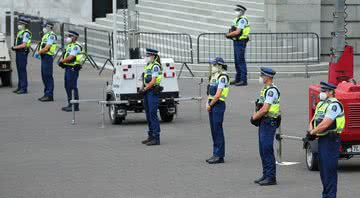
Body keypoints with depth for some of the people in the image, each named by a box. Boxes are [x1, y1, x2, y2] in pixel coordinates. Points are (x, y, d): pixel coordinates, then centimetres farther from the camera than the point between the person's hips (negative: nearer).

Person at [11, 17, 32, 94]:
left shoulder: (26, 33, -14)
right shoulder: (20, 32, 17)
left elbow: (23, 45, -19)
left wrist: (15, 47, -12)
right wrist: (14, 47, 3)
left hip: (23, 53, -10)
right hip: (18, 53, 10)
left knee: (22, 70, -9)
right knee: (19, 70, 12)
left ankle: (24, 88, -7)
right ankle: (20, 87, 18)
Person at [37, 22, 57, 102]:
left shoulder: (51, 36, -14)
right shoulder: (45, 35, 18)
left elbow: (46, 48, -18)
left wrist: (39, 52, -4)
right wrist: (39, 52, 2)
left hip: (48, 57, -10)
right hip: (44, 57, 10)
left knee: (48, 76, -9)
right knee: (44, 76, 12)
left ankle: (49, 95, -7)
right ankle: (46, 94, 19)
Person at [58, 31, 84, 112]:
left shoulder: (76, 46, -14)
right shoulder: (69, 45, 18)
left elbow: (70, 57, -22)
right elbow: (65, 56, 21)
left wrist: (62, 61, -8)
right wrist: (62, 61, 1)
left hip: (73, 68, -10)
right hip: (68, 68, 10)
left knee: (73, 86, -10)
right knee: (67, 87, 14)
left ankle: (76, 106, -8)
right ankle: (70, 104, 23)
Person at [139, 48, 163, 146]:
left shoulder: (155, 66, -12)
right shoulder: (148, 65, 17)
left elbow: (153, 81, -17)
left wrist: (144, 89, -12)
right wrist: (142, 89, 7)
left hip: (153, 92, -10)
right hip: (147, 93, 10)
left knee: (153, 114, -11)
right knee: (148, 114, 12)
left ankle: (156, 138, -12)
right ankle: (151, 136, 19)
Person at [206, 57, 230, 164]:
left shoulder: (222, 77, -13)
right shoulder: (214, 76, 16)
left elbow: (218, 95, -17)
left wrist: (210, 105, -9)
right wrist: (208, 103, 6)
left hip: (218, 104, -9)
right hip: (212, 105, 9)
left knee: (218, 130, -8)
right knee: (213, 130, 11)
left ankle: (219, 156, -6)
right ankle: (216, 154, 16)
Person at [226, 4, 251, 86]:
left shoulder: (242, 20, -15)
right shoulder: (237, 19, 17)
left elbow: (237, 32, -21)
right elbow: (234, 31, 19)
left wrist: (229, 34, -7)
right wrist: (230, 34, -2)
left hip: (241, 42, -10)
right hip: (236, 42, 10)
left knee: (241, 60, -10)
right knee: (237, 61, 14)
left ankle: (243, 80, -10)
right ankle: (238, 79, 21)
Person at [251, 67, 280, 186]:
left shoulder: (271, 90, -16)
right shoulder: (266, 89, 16)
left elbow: (264, 109, -20)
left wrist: (254, 117, -8)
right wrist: (255, 116, 5)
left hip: (269, 123, -10)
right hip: (263, 123, 10)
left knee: (267, 150, -9)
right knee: (263, 150, 13)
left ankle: (271, 177, -7)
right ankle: (266, 175, 19)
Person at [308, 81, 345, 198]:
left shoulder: (334, 105, -14)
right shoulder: (321, 104, 17)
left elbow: (325, 124, -21)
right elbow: (313, 120, 20)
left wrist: (312, 132, -9)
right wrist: (311, 130, -2)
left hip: (331, 140, -9)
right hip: (321, 139, 9)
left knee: (329, 169, -9)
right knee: (323, 169, 12)